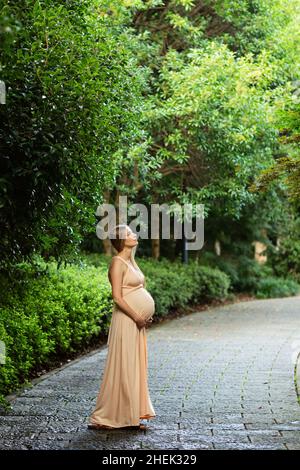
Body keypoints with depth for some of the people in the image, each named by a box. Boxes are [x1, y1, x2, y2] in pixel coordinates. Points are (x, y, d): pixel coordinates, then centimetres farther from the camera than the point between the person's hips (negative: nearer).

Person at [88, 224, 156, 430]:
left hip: (138, 322, 9)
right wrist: (137, 317, -14)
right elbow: (118, 298, -18)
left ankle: (130, 417, 18)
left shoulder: (131, 261, 14)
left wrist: (146, 316, 9)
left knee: (136, 367, 11)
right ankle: (104, 417, 5)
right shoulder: (118, 262, -12)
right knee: (122, 368, -4)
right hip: (126, 321, -9)